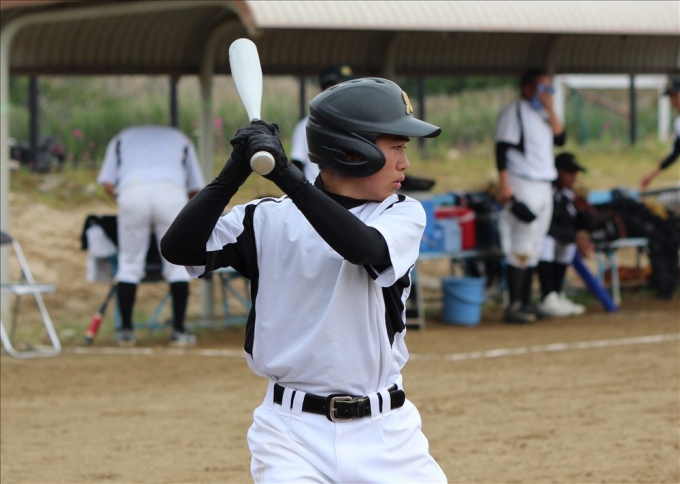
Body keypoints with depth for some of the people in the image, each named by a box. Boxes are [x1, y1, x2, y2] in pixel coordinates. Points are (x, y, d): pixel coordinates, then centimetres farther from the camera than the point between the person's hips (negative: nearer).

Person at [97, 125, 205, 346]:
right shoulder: (180, 139, 36)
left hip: (131, 191, 0)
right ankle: (179, 332, 6)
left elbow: (108, 184, 18)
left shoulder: (121, 138, 34)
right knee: (177, 263, 7)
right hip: (171, 191, 0)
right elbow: (196, 189, 30)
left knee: (129, 262, 10)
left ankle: (126, 330, 11)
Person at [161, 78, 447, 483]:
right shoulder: (270, 219, 0)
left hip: (385, 434, 2)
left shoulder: (405, 215, 2)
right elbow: (179, 248, -9)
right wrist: (235, 172, -16)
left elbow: (365, 248, -21)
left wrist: (287, 175, -27)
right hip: (292, 431, -2)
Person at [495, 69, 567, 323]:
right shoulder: (513, 112, -6)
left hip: (544, 186, 9)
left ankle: (526, 302, 14)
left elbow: (561, 138, 7)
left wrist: (550, 109, 0)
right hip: (522, 185, -9)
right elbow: (502, 148, -13)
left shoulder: (543, 115, 19)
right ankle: (513, 305, -12)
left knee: (534, 247, 10)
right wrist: (504, 184, -21)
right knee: (520, 247, -12)